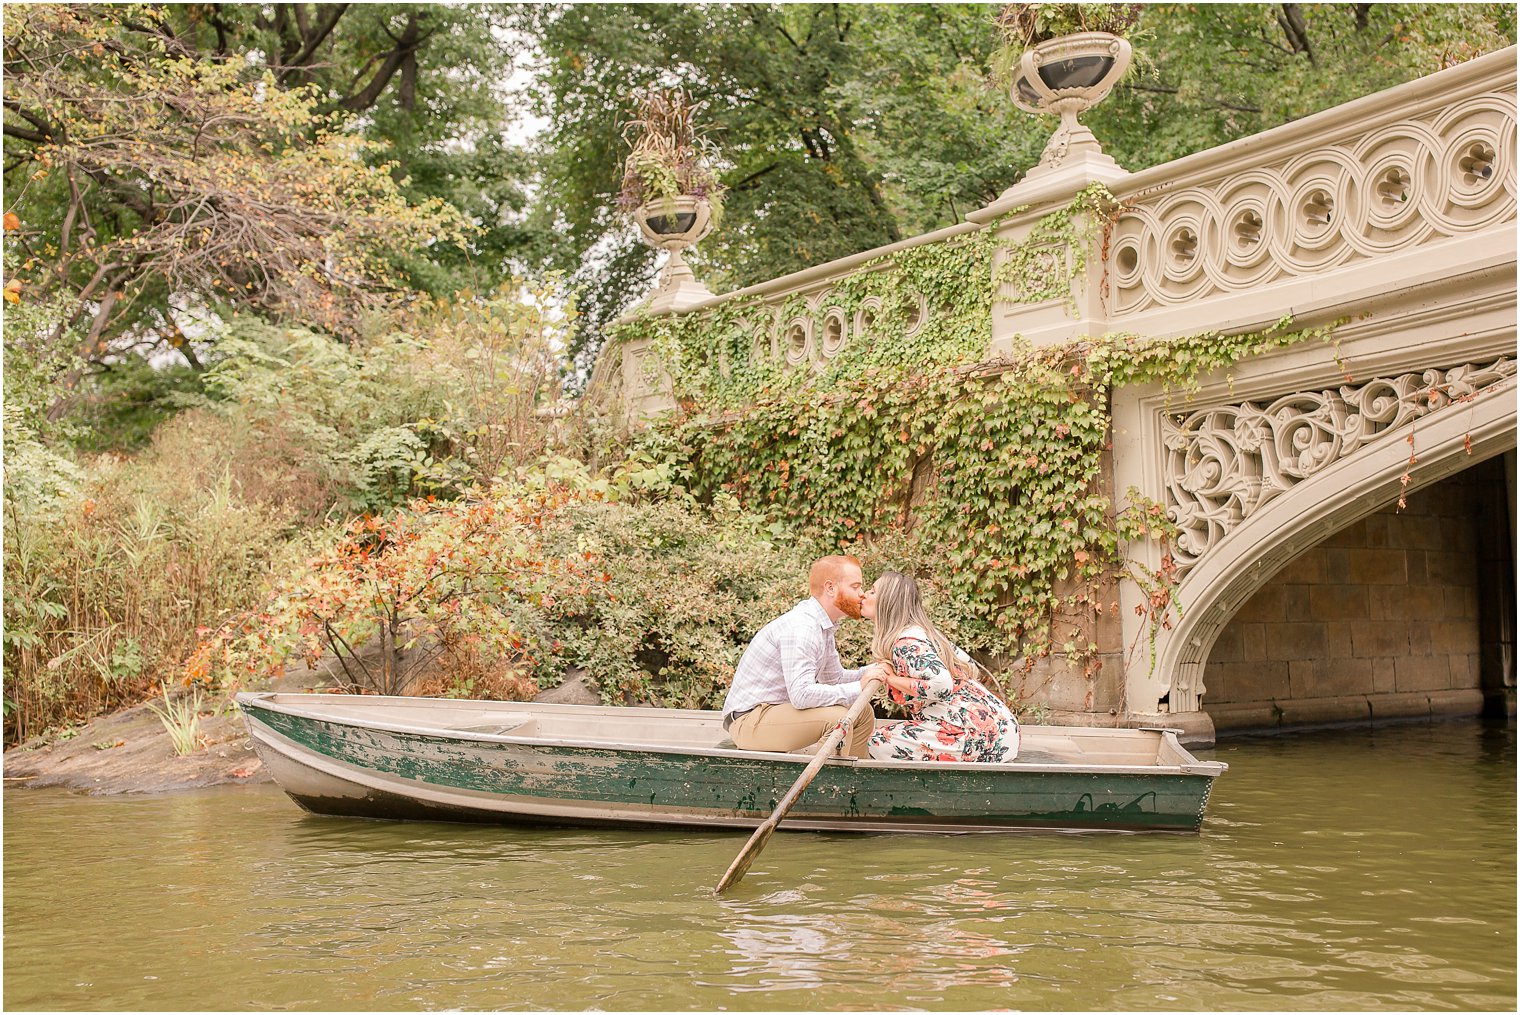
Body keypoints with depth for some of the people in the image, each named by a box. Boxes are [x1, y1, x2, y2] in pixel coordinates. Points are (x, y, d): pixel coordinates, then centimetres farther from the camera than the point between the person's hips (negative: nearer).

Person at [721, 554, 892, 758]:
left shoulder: (823, 625, 9)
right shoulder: (800, 628, -23)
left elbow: (834, 677, 19)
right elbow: (801, 694, -33)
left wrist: (873, 671, 2)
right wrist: (859, 687, -25)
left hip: (780, 708, 10)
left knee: (863, 713, 9)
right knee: (837, 718, -27)